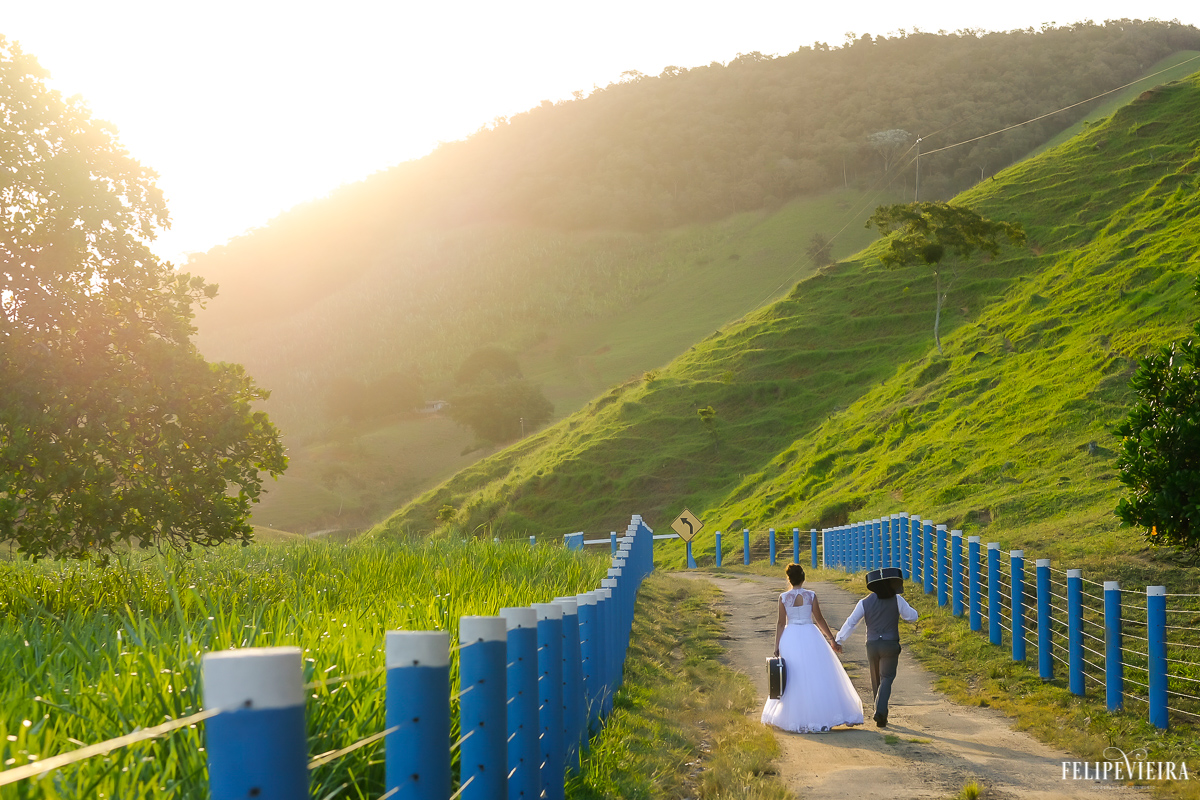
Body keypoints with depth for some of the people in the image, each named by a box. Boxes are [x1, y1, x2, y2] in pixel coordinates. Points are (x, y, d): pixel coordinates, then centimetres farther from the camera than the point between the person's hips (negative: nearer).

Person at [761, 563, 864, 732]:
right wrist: (832, 640, 7)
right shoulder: (811, 595, -4)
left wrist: (777, 646, 4)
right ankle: (821, 716, 0)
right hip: (810, 636, -1)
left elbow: (781, 623, -2)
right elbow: (819, 619, -1)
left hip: (790, 639, 1)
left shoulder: (783, 597, -3)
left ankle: (796, 719, 10)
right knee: (817, 677, 4)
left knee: (794, 679, 9)